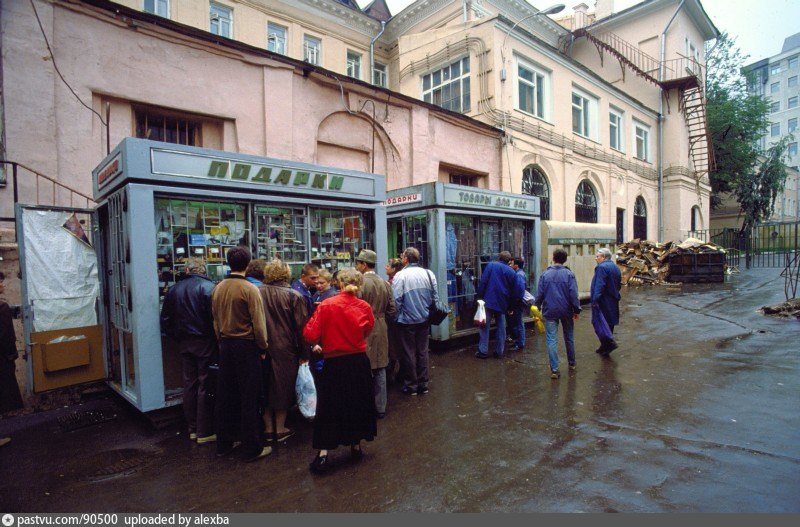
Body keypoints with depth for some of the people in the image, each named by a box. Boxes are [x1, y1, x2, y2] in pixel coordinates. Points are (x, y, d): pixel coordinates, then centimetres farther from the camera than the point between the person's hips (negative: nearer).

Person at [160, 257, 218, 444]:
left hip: (184, 343, 6)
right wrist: (217, 338, -6)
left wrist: (177, 338, 18)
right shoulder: (208, 287, -13)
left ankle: (192, 429, 23)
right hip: (205, 343, -5)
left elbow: (165, 320, 10)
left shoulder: (174, 289, 6)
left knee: (189, 385, 13)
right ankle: (204, 432, 7)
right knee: (205, 387, 1)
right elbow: (216, 316, -18)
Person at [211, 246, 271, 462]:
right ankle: (252, 448, 12)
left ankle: (223, 444, 29)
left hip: (225, 345, 6)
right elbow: (258, 323, -16)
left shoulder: (218, 288, 3)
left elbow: (215, 320, 9)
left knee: (225, 396, 15)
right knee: (249, 399, 3)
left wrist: (222, 341, 18)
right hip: (246, 347, -6)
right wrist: (263, 348, -4)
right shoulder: (250, 289, -15)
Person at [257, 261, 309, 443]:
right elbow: (301, 326, -10)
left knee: (265, 387, 16)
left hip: (262, 349, 3)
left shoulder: (257, 293, -5)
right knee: (282, 387, 11)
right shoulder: (294, 296, -11)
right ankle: (280, 429, 21)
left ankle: (268, 428, 27)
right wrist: (304, 353, -2)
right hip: (285, 349, -3)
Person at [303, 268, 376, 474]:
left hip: (335, 364, -2)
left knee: (329, 407, 10)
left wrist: (318, 344, 6)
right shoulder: (365, 307, -7)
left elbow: (310, 334, -14)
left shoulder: (327, 305, -14)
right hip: (359, 361, 3)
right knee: (358, 403, 18)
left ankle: (323, 454, 8)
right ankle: (356, 445, 31)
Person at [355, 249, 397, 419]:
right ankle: (380, 408, 21)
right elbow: (392, 310, 7)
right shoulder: (385, 283, 5)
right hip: (381, 331, 6)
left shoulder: (360, 283, -14)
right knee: (379, 370, 13)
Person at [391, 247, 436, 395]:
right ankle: (423, 384, 23)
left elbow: (396, 300, -17)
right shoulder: (429, 274, 0)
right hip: (424, 320, 4)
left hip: (407, 321, -4)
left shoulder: (400, 275, -14)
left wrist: (397, 316, -1)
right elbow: (435, 297, 3)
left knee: (408, 353, 8)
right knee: (422, 352, 14)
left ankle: (411, 386, 18)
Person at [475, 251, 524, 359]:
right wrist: (511, 305, 15)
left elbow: (483, 282, -7)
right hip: (502, 303, 3)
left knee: (484, 326, 3)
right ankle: (499, 351, 16)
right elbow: (516, 290, 6)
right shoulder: (511, 272, 5)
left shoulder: (491, 265, -1)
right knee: (501, 327, 13)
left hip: (489, 301, -2)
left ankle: (483, 351, 3)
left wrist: (480, 296, -1)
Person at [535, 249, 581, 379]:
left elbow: (539, 294, -2)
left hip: (550, 312, 0)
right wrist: (577, 310, -1)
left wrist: (538, 308, 11)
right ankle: (572, 364, 34)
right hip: (566, 311, 1)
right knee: (569, 338, 18)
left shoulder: (545, 274, -2)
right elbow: (574, 294, -9)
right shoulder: (569, 274, -5)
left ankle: (554, 369, -4)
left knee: (552, 340, 0)